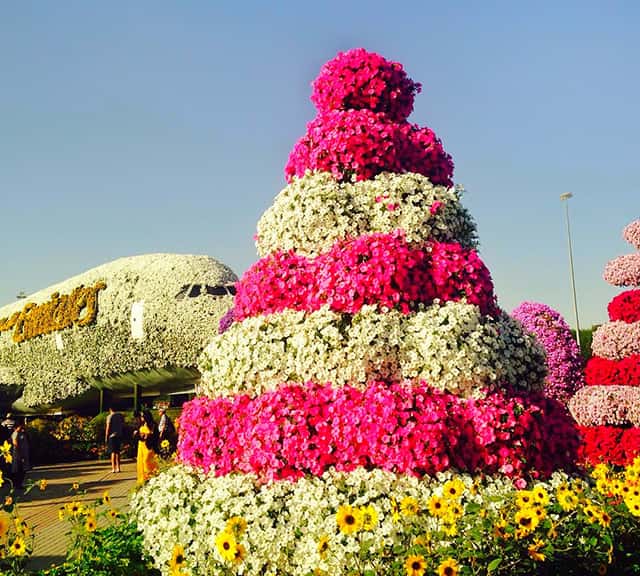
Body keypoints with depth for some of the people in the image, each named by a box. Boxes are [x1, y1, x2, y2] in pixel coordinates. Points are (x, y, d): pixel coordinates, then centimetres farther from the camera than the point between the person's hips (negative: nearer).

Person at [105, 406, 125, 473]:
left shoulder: (110, 416, -8)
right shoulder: (120, 416, 7)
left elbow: (108, 427, -9)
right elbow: (123, 426, 10)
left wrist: (106, 437, -4)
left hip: (112, 435, -5)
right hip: (119, 436, 5)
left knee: (113, 452, -2)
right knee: (117, 452, 13)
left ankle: (113, 468, -4)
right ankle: (118, 468, 14)